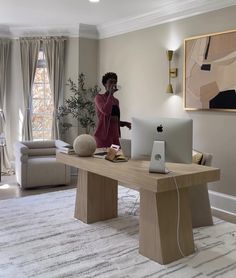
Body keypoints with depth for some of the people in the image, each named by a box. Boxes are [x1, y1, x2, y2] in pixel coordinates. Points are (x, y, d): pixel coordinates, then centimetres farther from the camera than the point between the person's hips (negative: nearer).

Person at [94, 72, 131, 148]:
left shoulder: (116, 101, 17)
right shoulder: (99, 97, -3)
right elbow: (106, 111, -23)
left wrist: (125, 123, 8)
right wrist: (111, 93, -15)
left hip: (115, 136, 6)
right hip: (103, 136, -6)